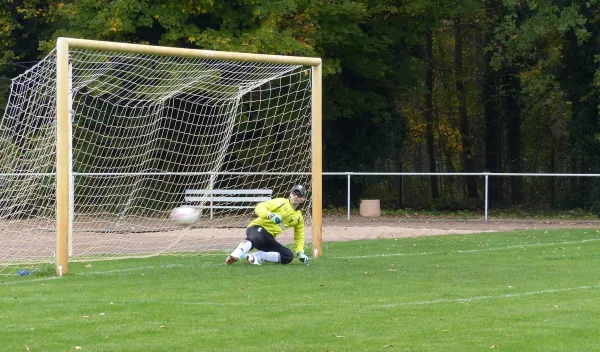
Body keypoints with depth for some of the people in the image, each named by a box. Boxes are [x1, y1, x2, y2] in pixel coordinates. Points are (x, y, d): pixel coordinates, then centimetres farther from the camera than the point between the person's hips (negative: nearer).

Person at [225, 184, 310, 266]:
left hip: (269, 238, 6)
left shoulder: (299, 218, 16)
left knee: (289, 256, -14)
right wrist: (270, 215, -30)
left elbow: (299, 237, 22)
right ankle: (235, 256, -61)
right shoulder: (280, 202, 1)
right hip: (257, 228, -6)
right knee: (256, 237, -42)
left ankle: (257, 257, -25)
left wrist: (300, 253, 4)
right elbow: (259, 207, -10)